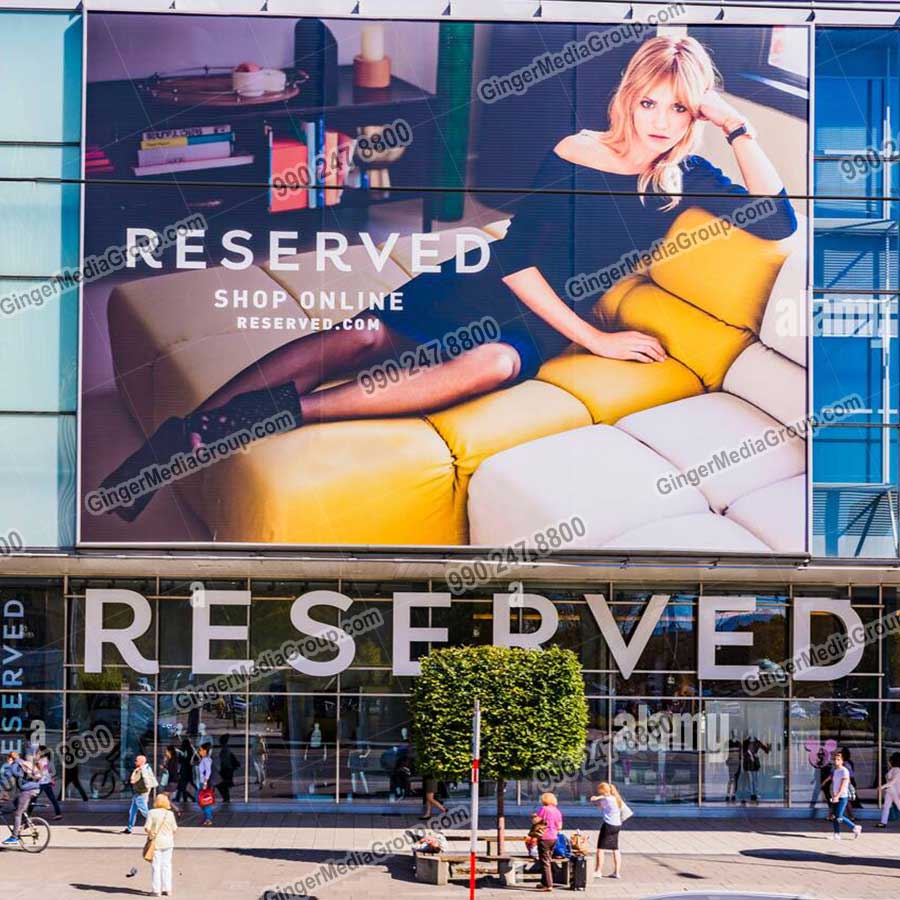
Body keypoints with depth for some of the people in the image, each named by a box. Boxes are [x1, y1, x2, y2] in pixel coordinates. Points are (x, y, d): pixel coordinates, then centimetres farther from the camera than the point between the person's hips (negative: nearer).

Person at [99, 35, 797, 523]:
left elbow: (778, 223, -7)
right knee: (365, 335, -29)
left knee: (493, 363, -36)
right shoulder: (574, 154, -7)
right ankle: (184, 434, -33)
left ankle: (289, 409, -41)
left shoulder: (686, 179, 3)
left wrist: (740, 129, -15)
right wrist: (594, 338, -16)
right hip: (486, 284, -1)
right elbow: (517, 260, -12)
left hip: (545, 322, 1)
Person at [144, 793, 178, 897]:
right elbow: (174, 829, -2)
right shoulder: (170, 814, -6)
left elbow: (147, 828, -15)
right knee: (166, 865, 11)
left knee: (156, 866, 4)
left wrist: (150, 832, 6)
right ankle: (167, 889, 14)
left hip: (155, 843, -2)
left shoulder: (152, 813, -12)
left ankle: (156, 890, 5)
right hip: (168, 842, 2)